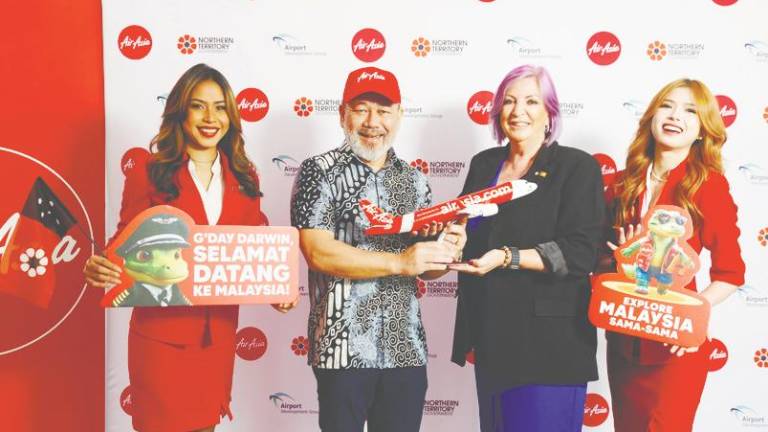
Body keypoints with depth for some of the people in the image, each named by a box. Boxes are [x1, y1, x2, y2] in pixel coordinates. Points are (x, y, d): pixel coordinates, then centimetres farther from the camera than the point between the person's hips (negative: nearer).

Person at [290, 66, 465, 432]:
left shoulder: (414, 180, 11)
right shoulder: (319, 172, -3)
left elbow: (426, 267, 15)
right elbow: (318, 253, -15)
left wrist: (448, 252, -8)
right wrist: (400, 262, -19)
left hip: (407, 348, 5)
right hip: (344, 349, -4)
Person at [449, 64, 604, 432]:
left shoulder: (577, 167, -5)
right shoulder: (484, 165, 12)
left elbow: (579, 253, -14)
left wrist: (508, 258, -23)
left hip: (549, 343, -5)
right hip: (491, 339, 6)